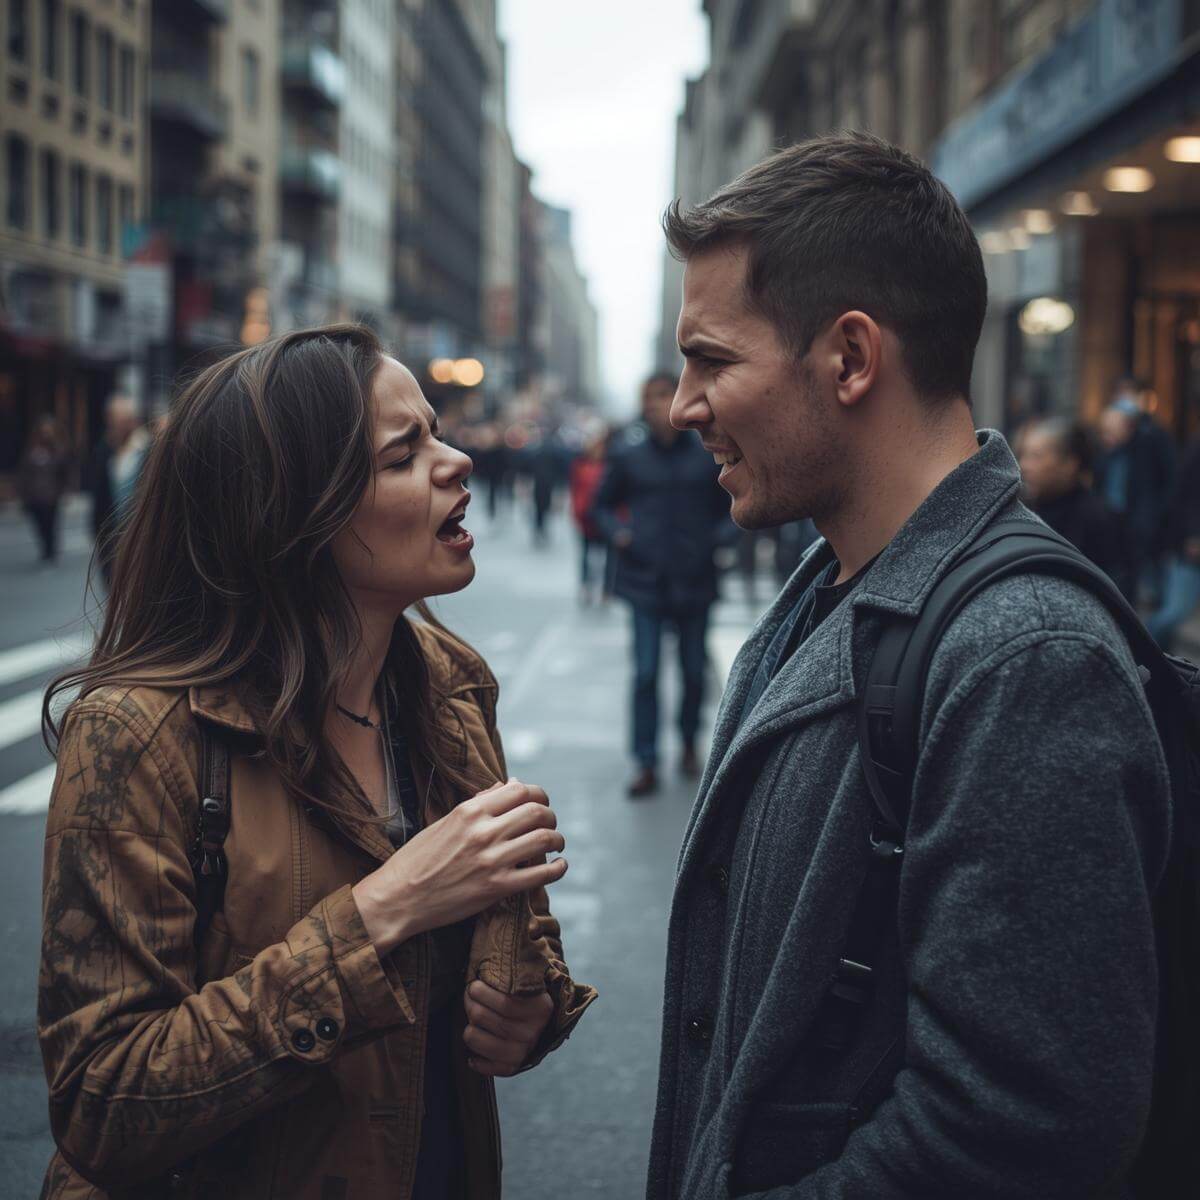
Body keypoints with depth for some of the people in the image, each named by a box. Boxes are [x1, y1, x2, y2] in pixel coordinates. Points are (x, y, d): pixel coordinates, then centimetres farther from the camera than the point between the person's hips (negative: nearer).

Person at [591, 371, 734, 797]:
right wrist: (618, 533, -5)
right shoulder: (628, 454, 1)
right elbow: (603, 505, 13)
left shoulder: (707, 453, 0)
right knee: (645, 673, -4)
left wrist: (719, 536, -6)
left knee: (694, 670, 10)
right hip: (647, 579, -1)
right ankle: (647, 765, 2)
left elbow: (729, 507, 11)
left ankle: (689, 744, 32)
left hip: (695, 577, 1)